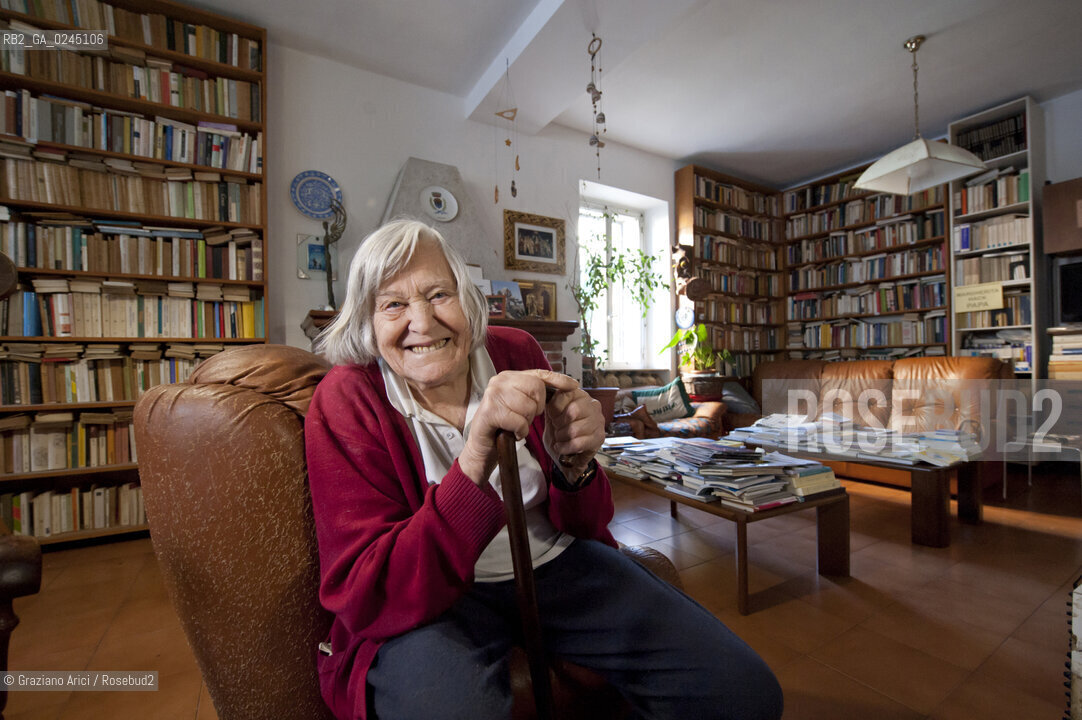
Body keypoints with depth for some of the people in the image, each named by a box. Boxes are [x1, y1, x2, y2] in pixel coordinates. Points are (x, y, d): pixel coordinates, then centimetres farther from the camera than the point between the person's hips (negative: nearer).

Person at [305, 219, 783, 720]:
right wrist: (476, 459, -35)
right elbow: (366, 598, -21)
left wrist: (573, 467, -25)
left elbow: (583, 525, 1)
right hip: (425, 600, -1)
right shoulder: (346, 400, -12)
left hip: (555, 562, 3)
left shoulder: (515, 353, -5)